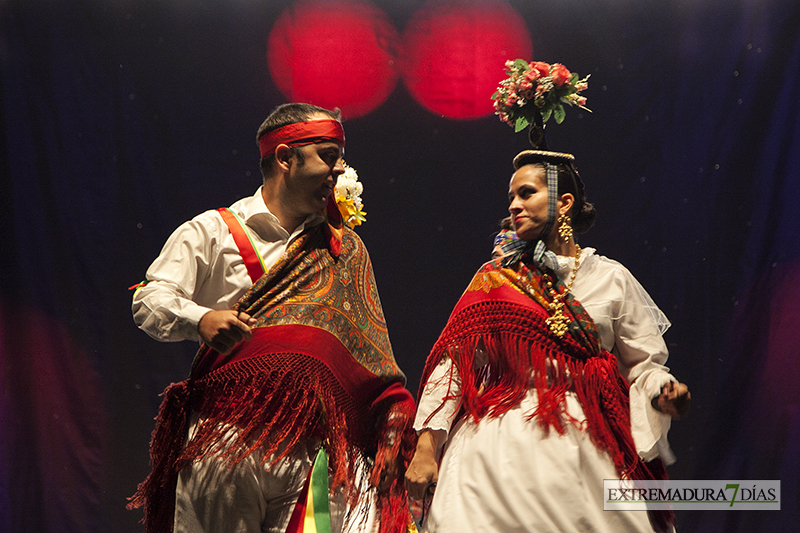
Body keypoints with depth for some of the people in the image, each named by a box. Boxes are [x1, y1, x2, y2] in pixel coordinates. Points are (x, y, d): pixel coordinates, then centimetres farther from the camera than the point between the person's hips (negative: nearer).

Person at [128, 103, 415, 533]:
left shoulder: (345, 249, 22)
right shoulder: (214, 231, 12)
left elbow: (368, 348, 20)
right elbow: (150, 300, 4)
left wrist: (393, 412, 5)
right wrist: (200, 319, -17)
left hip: (313, 436, 2)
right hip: (229, 430, -2)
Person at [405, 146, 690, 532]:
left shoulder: (611, 278, 7)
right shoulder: (495, 277, 7)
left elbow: (641, 364, 9)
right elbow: (453, 361, 1)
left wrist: (663, 392, -14)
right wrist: (426, 446, -6)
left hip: (582, 451, 0)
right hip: (499, 451, 0)